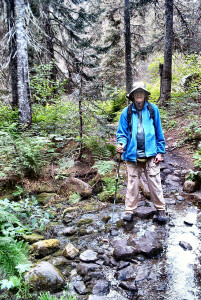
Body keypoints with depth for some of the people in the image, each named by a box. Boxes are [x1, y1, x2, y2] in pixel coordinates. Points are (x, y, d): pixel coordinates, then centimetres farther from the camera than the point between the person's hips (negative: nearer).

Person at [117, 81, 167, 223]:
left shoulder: (153, 109, 6)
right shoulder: (126, 112, 5)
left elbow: (159, 132, 8)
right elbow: (122, 133, 7)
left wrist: (160, 152, 4)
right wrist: (121, 144, -14)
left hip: (150, 153, 0)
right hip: (132, 154, 1)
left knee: (155, 182, 2)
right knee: (132, 182, 7)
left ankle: (161, 209, 18)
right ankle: (130, 210, 19)